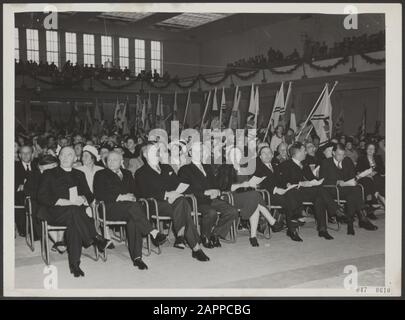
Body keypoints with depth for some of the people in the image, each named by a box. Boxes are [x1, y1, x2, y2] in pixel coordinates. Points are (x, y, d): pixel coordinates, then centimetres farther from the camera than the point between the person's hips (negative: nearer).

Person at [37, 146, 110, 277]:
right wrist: (61, 201, -13)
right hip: (56, 213, -2)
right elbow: (42, 197, 1)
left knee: (74, 222, -36)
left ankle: (74, 263, -39)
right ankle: (95, 238, -35)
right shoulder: (49, 174, 15)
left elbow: (90, 195, 18)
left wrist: (83, 199, -7)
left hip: (77, 211, 2)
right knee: (73, 210, -38)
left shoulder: (79, 175, 25)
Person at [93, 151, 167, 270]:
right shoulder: (100, 174, 13)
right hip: (110, 208, -3)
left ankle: (136, 257, -36)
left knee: (133, 219, -33)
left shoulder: (127, 174, 27)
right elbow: (99, 195, -1)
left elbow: (135, 190, 22)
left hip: (129, 205, 3)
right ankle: (153, 233, -37)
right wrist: (120, 197, -11)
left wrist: (132, 196, -3)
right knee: (133, 206, -35)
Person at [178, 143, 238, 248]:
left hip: (212, 199, 6)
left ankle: (215, 234, -2)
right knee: (211, 213, -35)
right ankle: (205, 237, -8)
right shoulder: (185, 169, 5)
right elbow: (187, 189, -8)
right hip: (197, 201, -6)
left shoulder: (208, 168, 26)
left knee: (233, 212, -17)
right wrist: (205, 192, -15)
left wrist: (217, 191, -1)